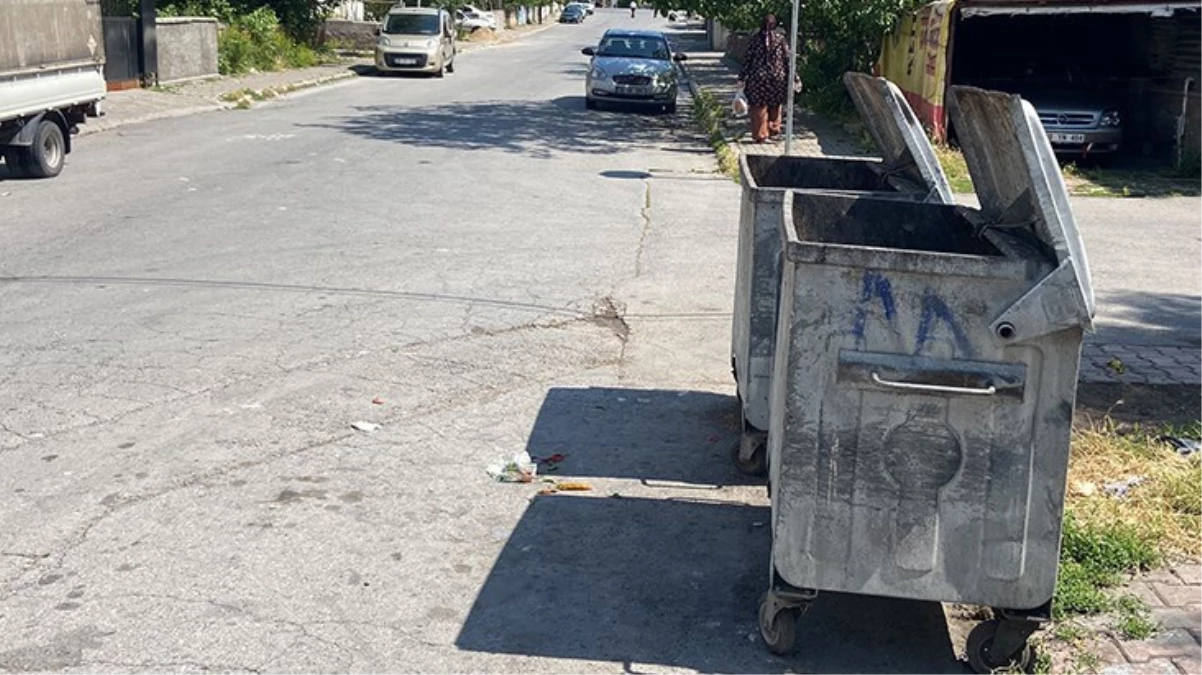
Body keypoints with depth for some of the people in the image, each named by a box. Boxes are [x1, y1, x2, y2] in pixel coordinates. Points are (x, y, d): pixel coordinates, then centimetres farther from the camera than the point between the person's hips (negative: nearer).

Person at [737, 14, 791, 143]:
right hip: (777, 78, 1)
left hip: (758, 77, -1)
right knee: (775, 106, 20)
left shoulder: (755, 38, -1)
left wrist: (742, 78, 2)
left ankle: (760, 135, 7)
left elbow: (747, 59, -2)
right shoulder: (780, 38, -1)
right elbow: (787, 59, -2)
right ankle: (773, 129, 26)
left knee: (759, 108, 6)